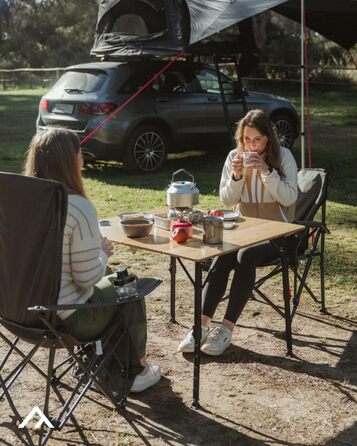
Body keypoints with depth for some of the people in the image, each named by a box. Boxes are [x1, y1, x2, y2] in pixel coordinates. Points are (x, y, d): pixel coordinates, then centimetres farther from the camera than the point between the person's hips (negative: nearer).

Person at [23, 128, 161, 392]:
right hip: (65, 319, -7)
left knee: (109, 280, 30)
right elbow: (87, 279, -21)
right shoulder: (78, 207, -24)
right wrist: (104, 252, -1)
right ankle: (137, 369, 35)